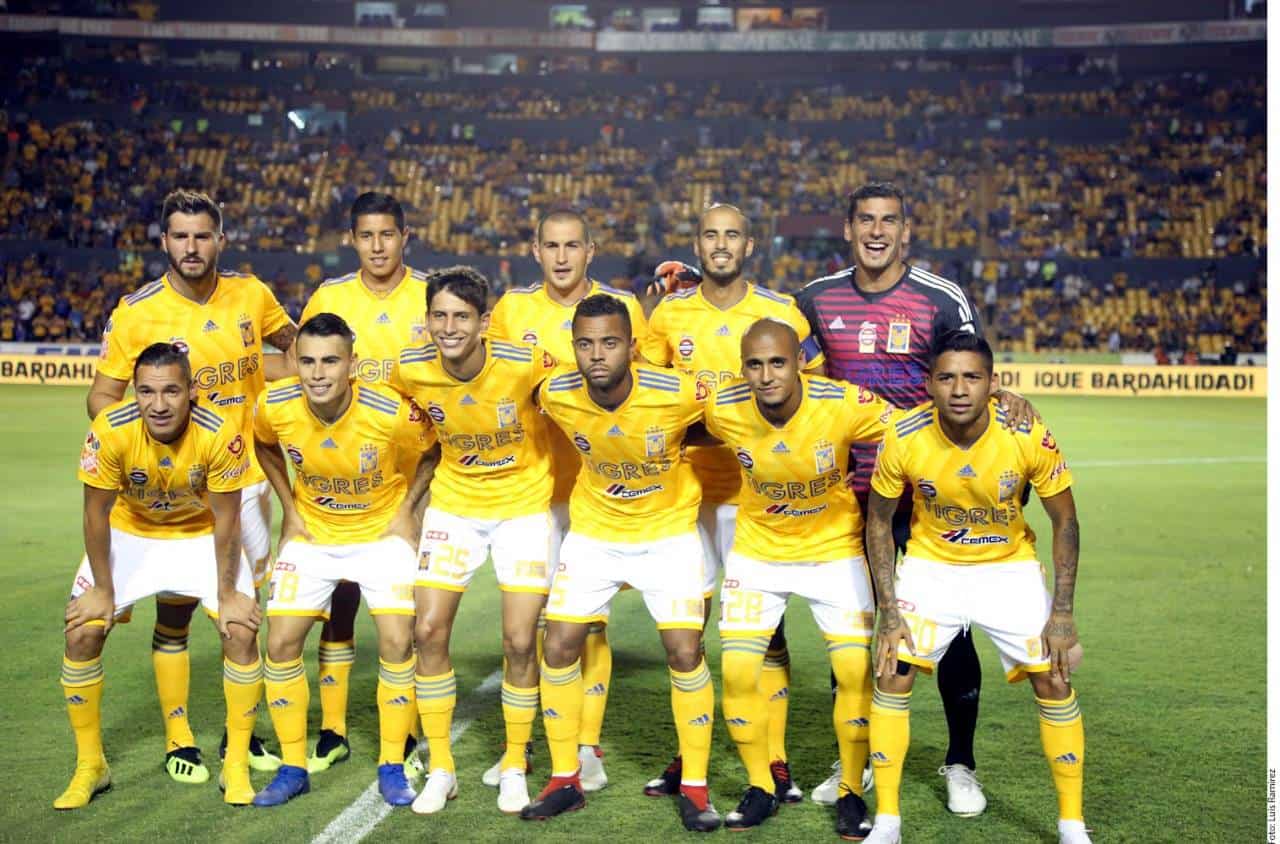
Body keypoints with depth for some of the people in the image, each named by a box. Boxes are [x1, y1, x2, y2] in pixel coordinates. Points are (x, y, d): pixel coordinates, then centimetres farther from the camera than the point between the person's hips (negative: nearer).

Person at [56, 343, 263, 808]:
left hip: (202, 535, -1)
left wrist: (227, 593, -14)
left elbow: (225, 520, -18)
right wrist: (103, 589, -11)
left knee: (241, 631, -14)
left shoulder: (220, 434, -31)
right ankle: (90, 766, 9)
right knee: (82, 632, -10)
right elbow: (97, 513, -16)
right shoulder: (110, 431, -30)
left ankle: (236, 765, 3)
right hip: (129, 534, 1)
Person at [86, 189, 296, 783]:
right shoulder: (136, 313, -10)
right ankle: (178, 742, 18)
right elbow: (102, 396, -5)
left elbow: (293, 340, 19)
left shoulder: (251, 295, -1)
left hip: (245, 477, 3)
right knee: (174, 611, 3)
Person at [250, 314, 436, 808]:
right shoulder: (275, 407, -19)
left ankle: (392, 767, 5)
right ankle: (293, 768, 13)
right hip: (311, 532, 3)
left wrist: (407, 510, -8)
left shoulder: (391, 411, -28)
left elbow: (436, 450, -6)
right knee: (281, 642, -3)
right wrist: (289, 510, 1)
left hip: (381, 531, -2)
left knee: (397, 641, -13)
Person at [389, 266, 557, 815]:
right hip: (453, 502, 3)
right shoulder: (410, 371, -14)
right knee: (429, 631, -3)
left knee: (520, 641, -4)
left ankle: (515, 765, 17)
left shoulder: (525, 364, -25)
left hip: (523, 505, -2)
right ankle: (440, 768, 14)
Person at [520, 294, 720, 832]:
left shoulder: (678, 394, -26)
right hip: (593, 530, 3)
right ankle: (565, 780, 16)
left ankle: (694, 788, 7)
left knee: (684, 652, -10)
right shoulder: (555, 395, -18)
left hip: (668, 531, -3)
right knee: (558, 646, -1)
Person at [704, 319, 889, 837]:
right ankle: (761, 787, 18)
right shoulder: (722, 410, -20)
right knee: (737, 672, -5)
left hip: (834, 548, -1)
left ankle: (852, 792, 14)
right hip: (757, 549, 1)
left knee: (855, 671, -8)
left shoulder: (845, 405, -25)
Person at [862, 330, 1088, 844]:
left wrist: (1062, 612, -14)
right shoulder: (903, 439, -22)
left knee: (1053, 681, -5)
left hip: (1009, 566, 0)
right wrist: (889, 611, -12)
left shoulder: (1029, 436, -24)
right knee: (892, 674, -10)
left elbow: (1064, 522, -9)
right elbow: (879, 521, -7)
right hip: (930, 565, 0)